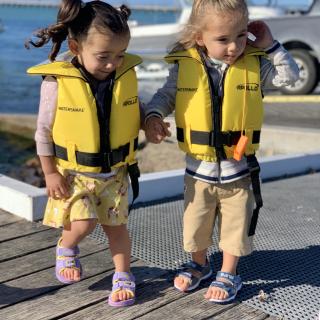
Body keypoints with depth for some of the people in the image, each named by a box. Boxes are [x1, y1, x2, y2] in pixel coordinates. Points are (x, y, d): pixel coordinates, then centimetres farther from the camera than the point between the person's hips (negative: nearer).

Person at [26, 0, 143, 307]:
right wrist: (50, 173, -6)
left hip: (115, 172, 3)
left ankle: (123, 275, 31)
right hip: (73, 172, -2)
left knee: (116, 224, 10)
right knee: (82, 222, -12)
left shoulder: (126, 74, -9)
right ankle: (66, 249, 23)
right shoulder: (57, 82, -18)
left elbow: (134, 113, 11)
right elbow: (44, 131, -7)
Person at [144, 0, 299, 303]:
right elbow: (165, 96, 2)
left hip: (239, 170, 0)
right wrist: (153, 117, -17)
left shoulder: (255, 64, -7)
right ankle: (199, 264, 46)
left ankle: (228, 274, 36)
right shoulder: (185, 67, -9)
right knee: (196, 224, 19)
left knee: (235, 226, 14)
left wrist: (269, 45, -13)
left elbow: (289, 76, -5)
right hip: (199, 170, 1)